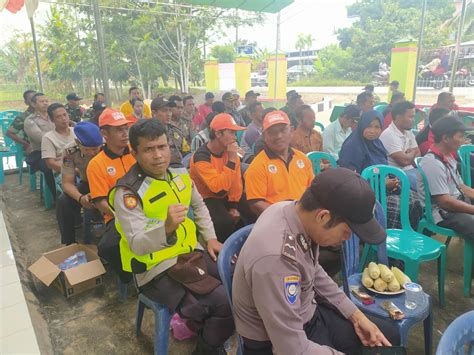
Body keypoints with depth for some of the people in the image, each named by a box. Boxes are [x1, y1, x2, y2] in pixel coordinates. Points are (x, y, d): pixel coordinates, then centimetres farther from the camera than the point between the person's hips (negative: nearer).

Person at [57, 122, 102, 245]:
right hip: (87, 184, 3)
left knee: (93, 207, -31)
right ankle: (69, 244, -3)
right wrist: (80, 198, -37)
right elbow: (67, 182, -16)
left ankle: (89, 244, -8)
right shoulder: (70, 151, -21)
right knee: (63, 202, -22)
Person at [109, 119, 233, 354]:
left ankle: (206, 327, 26)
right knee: (225, 304, -19)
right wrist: (167, 227, -43)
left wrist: (210, 237, 11)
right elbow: (137, 244, -25)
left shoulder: (180, 175, 4)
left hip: (192, 253, 7)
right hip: (157, 269, -7)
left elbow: (199, 206, 21)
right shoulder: (128, 192, -17)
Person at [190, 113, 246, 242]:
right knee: (226, 221, -30)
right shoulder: (201, 157, -24)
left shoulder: (230, 152, -4)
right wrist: (231, 161, -32)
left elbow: (236, 181, 1)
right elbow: (219, 188, -33)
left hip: (225, 198, 6)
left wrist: (233, 206, -3)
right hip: (205, 200, -6)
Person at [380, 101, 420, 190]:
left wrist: (409, 155, -9)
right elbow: (404, 160, -22)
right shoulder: (389, 134, -18)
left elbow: (418, 154, 15)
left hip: (410, 170, 9)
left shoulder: (408, 132, 11)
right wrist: (412, 152, 1)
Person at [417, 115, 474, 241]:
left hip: (459, 202, 10)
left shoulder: (448, 158, 9)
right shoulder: (432, 163, -22)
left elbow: (461, 187, 16)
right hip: (444, 213, -10)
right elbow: (445, 202, -23)